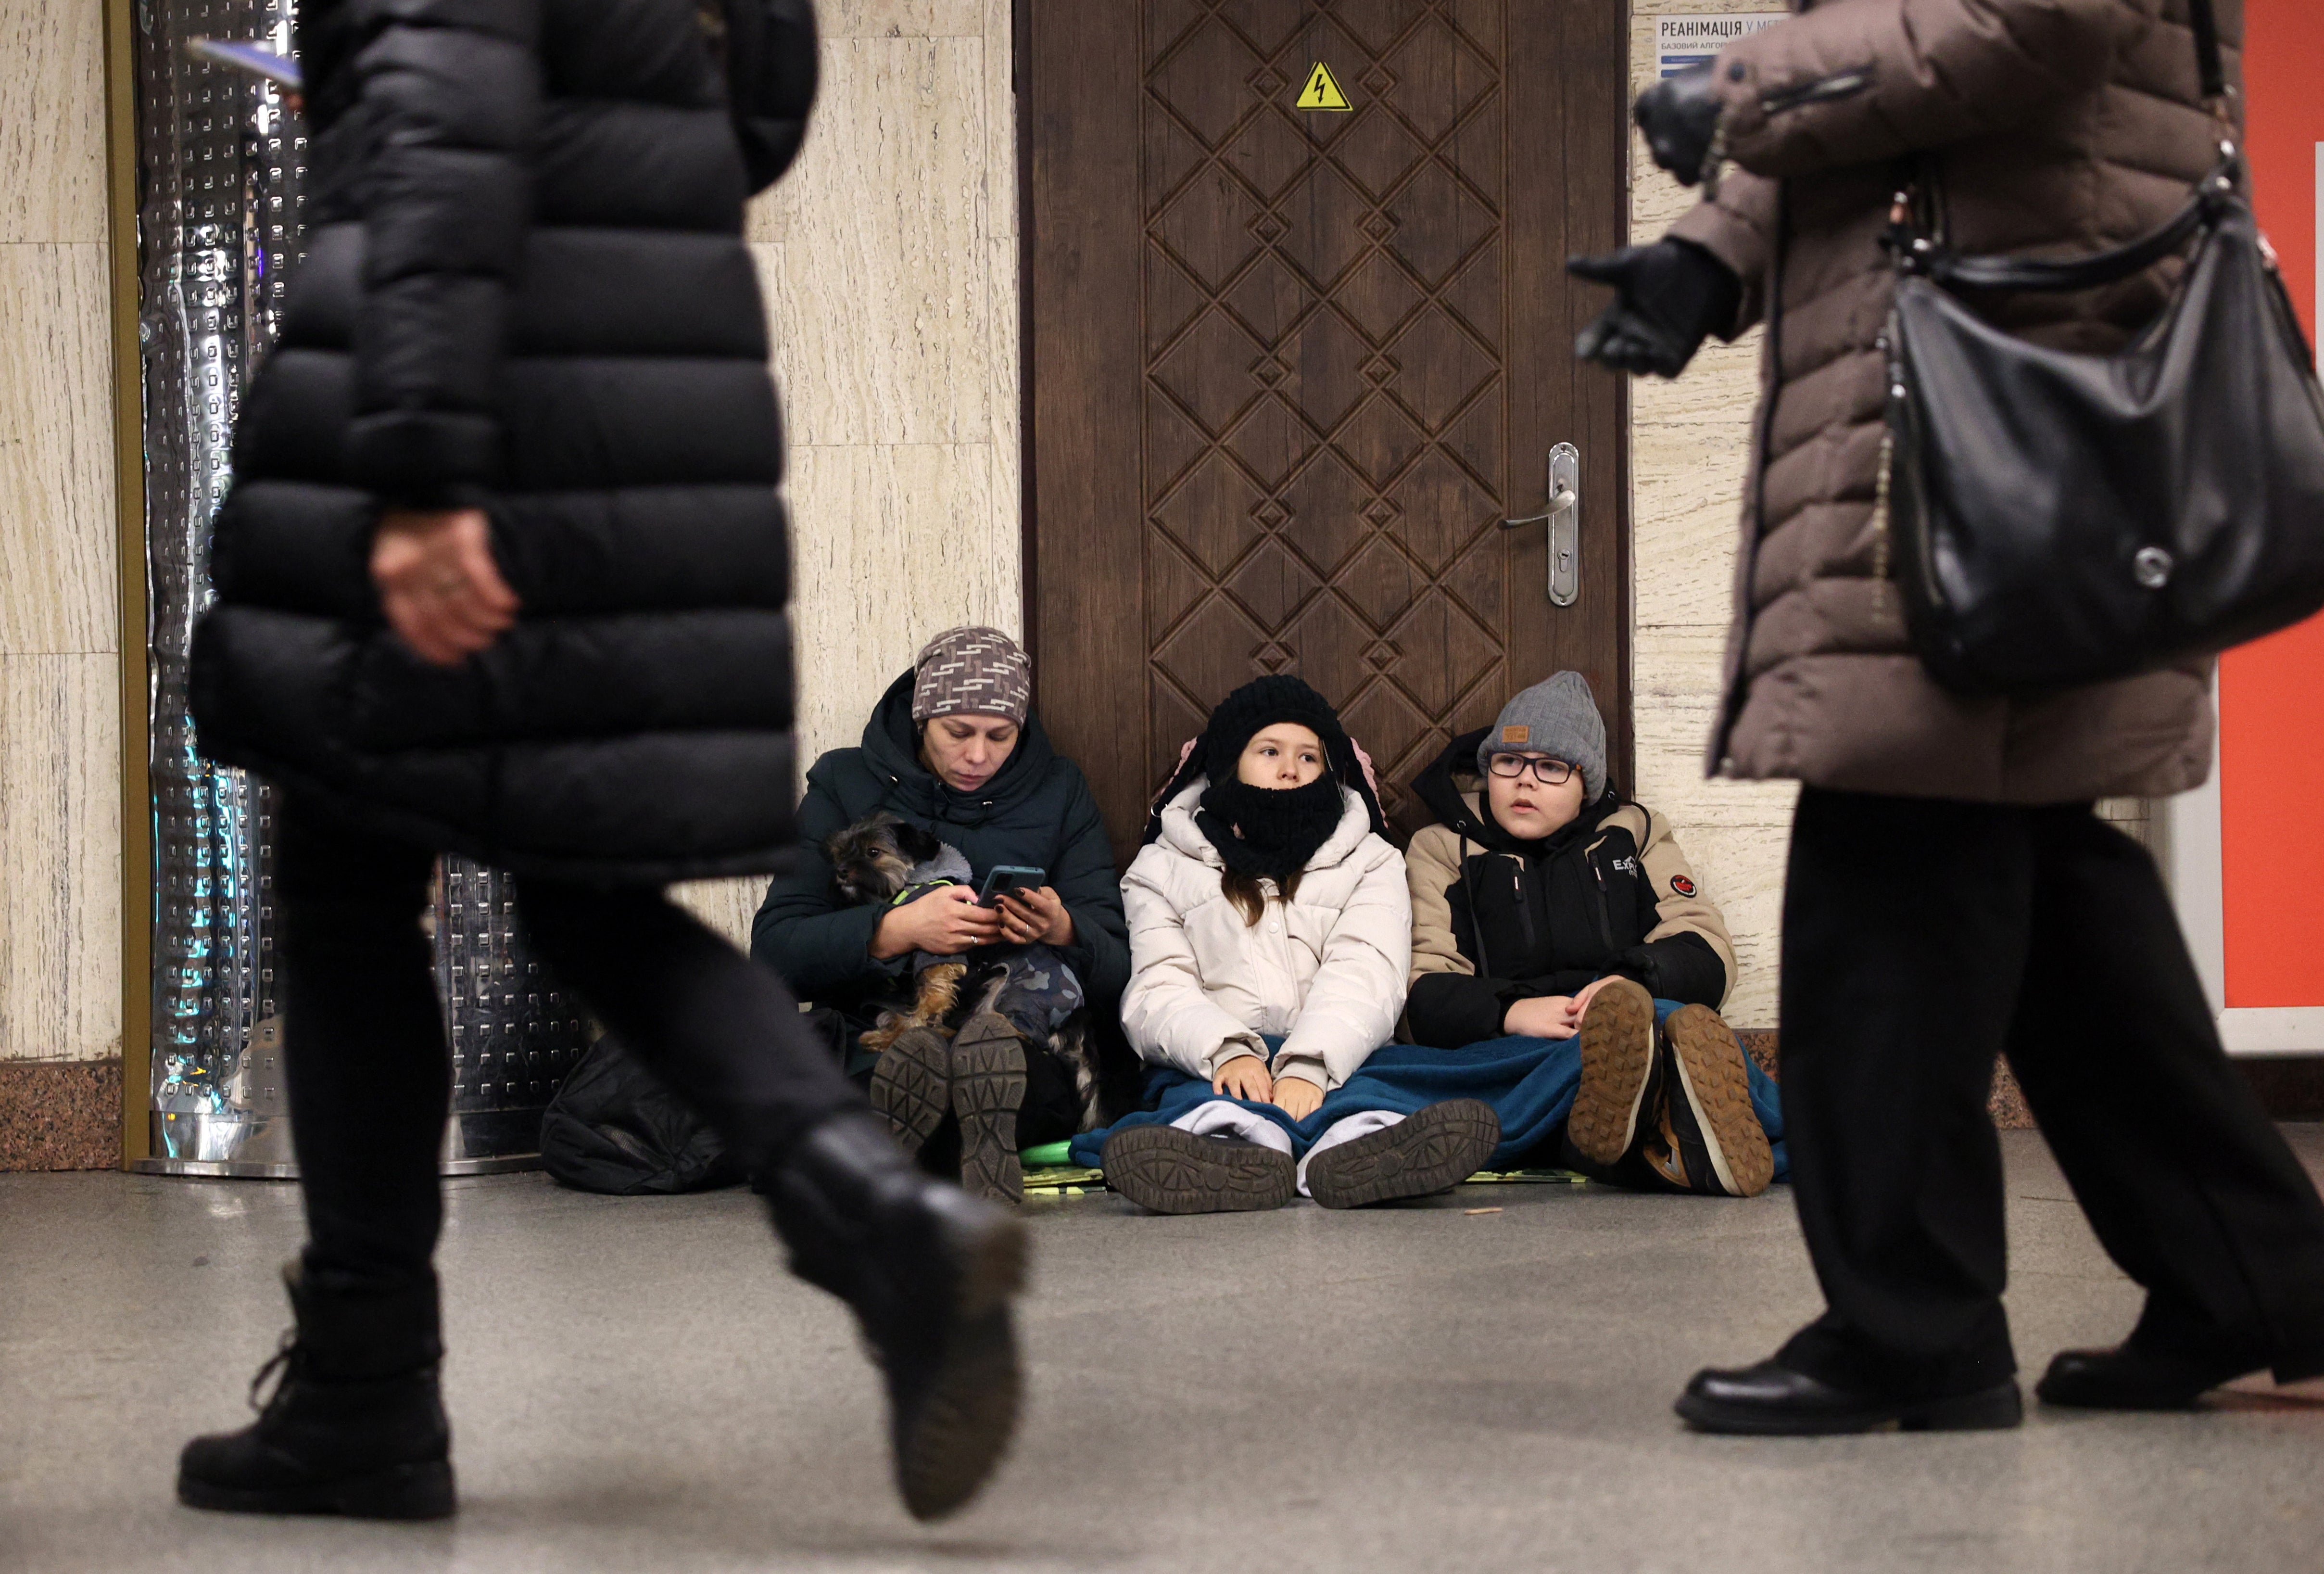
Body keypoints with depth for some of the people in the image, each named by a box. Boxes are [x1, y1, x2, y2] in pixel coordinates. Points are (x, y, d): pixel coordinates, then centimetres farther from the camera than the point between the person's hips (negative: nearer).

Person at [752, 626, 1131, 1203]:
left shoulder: (1058, 792, 14)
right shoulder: (846, 783, 11)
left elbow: (1117, 971, 7)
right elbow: (775, 949, -1)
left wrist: (1063, 933, -17)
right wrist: (898, 930, -18)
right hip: (873, 1043, -1)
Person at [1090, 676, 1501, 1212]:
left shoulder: (1369, 860, 23)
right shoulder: (1163, 867, 22)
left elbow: (1364, 976, 2)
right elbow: (1158, 991, 4)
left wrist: (1309, 1066, -21)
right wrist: (1228, 1050, -21)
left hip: (1333, 1064, 1)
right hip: (1213, 1068, 0)